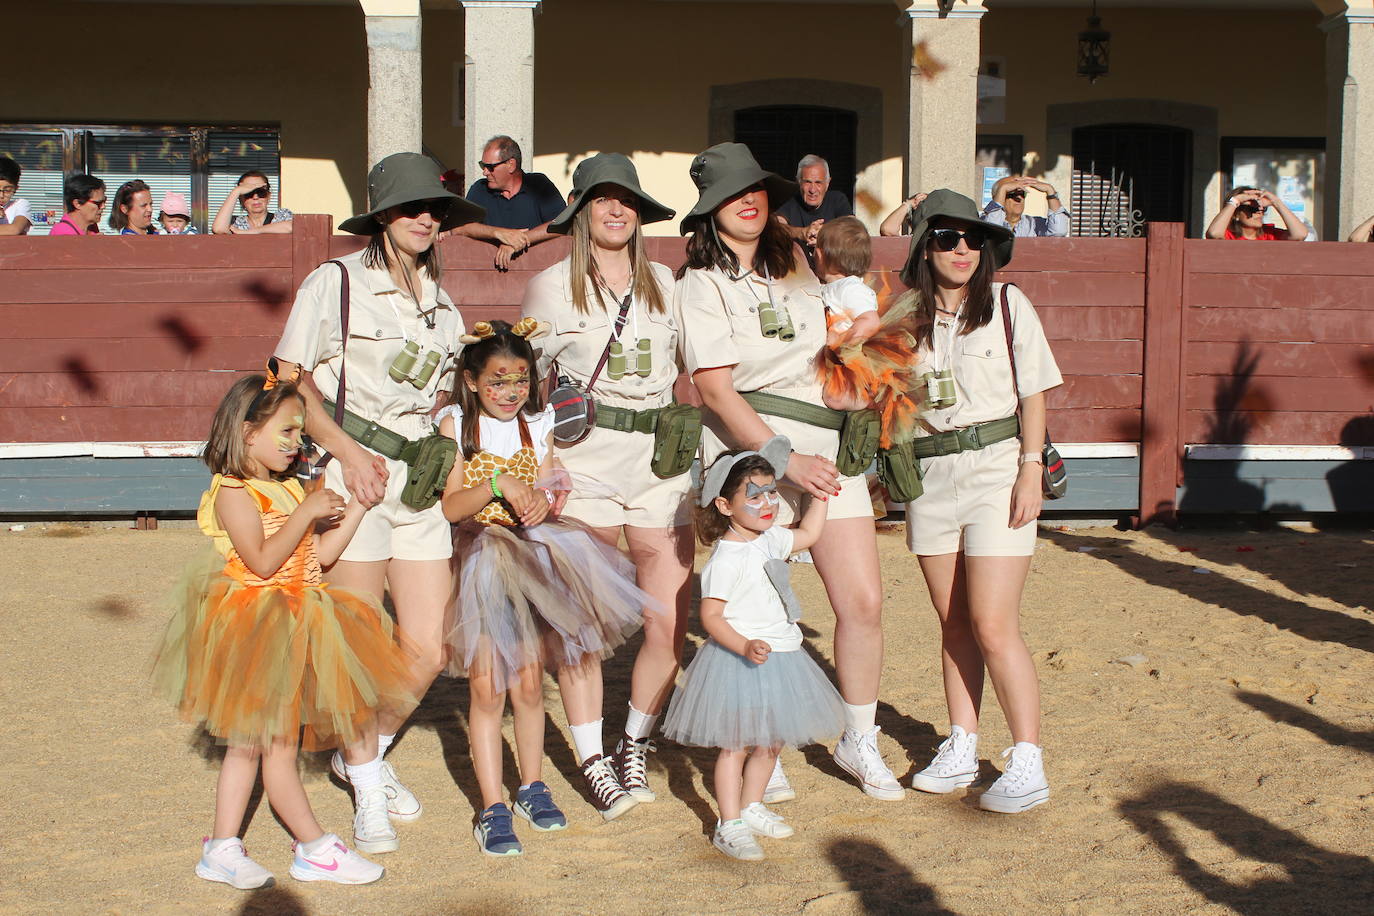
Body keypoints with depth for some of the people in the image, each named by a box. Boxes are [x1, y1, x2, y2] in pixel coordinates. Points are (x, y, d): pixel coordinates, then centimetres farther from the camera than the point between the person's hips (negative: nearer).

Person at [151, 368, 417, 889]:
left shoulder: (289, 490, 13)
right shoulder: (233, 493, -13)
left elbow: (321, 555, 11)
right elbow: (262, 561, -23)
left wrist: (358, 505, 7)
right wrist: (306, 512, -21)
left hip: (297, 626, 9)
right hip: (258, 629, -9)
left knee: (249, 742, 11)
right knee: (277, 742, 0)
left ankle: (222, 850, 18)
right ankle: (315, 850, 7)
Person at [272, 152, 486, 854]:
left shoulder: (439, 302, 17)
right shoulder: (335, 282, -1)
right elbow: (291, 379, -4)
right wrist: (347, 451, -15)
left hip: (420, 480, 5)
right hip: (351, 477, -5)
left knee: (429, 651, 2)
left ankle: (365, 752, 27)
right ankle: (367, 784, 19)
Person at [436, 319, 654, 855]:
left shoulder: (537, 424, 6)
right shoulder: (457, 425, -4)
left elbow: (550, 492, 10)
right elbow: (448, 507, -10)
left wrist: (543, 502, -13)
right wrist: (497, 485, -24)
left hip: (533, 561, 3)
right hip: (480, 563, -3)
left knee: (529, 684, 8)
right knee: (487, 686, -4)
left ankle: (532, 787, 25)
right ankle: (493, 809, 2)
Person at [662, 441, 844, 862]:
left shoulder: (771, 540, 8)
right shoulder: (726, 559, -18)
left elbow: (807, 534, 30)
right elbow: (711, 616, -21)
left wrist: (821, 492, 26)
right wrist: (745, 647, -33)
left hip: (780, 659, 9)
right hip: (738, 663, -8)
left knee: (770, 741, 16)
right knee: (736, 744, -3)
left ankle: (751, 807, 33)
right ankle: (729, 825, 5)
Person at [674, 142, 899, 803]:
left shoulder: (795, 261, 15)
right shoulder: (702, 282, -2)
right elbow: (715, 389, -11)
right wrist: (788, 461, -20)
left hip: (829, 443, 5)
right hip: (752, 448, -5)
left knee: (864, 601, 0)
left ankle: (859, 742, 18)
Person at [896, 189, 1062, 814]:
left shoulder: (1006, 304, -1)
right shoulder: (907, 315, 7)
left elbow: (1032, 394, -1)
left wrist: (1030, 470, -9)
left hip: (995, 465, -4)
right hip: (930, 473, 4)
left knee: (993, 627, -9)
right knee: (953, 623, 10)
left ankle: (1028, 767, -2)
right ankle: (961, 749, 21)